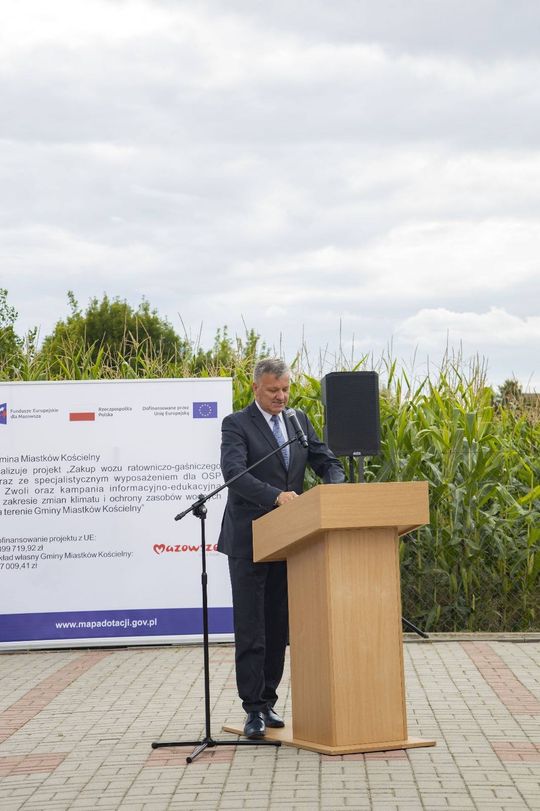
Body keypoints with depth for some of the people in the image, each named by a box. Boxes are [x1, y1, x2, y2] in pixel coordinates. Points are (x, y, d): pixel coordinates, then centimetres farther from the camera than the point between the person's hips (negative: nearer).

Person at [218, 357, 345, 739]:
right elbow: (234, 473, -20)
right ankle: (254, 708, -1)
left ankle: (268, 700, 20)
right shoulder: (237, 425, -6)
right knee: (250, 628, -4)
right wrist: (276, 495, -35)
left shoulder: (300, 421, 12)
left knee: (279, 626, 10)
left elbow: (328, 462, 9)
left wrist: (335, 489, -14)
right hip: (250, 541, -5)